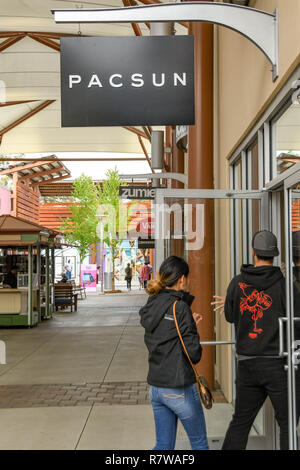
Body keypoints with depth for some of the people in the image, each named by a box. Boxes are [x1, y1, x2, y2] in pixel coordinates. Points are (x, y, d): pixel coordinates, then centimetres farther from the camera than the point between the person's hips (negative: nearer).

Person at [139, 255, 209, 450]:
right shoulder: (180, 307, -17)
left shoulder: (151, 306, 5)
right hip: (180, 389, -7)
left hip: (155, 387, 7)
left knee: (164, 445, 17)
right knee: (199, 443, 14)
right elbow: (193, 353, -18)